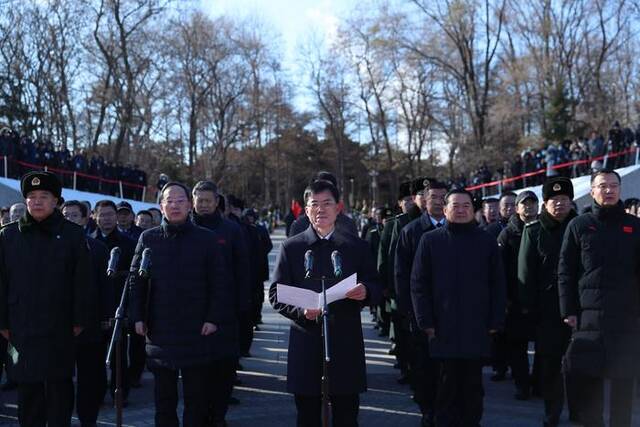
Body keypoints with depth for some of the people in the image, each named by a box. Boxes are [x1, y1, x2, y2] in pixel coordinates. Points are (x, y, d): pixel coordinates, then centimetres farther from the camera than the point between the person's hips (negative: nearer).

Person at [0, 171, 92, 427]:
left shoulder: (72, 234, 1)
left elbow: (82, 281, -1)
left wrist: (80, 320, -5)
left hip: (60, 328, -1)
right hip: (21, 327, 2)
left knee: (59, 384, 6)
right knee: (27, 386, 7)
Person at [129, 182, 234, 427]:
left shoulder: (205, 238, 2)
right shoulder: (148, 238, 7)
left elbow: (219, 283, 1)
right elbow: (135, 280, 8)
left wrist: (214, 319, -7)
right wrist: (138, 317, 0)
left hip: (198, 332, -1)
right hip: (160, 331, 2)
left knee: (197, 397, 6)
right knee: (164, 397, 11)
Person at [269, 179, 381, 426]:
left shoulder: (356, 246, 9)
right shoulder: (291, 247, 6)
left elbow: (375, 288, 9)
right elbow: (275, 294, 3)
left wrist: (365, 292, -15)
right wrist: (300, 310, -16)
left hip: (346, 343, 0)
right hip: (306, 343, 0)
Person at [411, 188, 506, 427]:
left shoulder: (487, 241, 8)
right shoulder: (430, 241, 5)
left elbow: (498, 284, 8)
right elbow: (418, 284, 3)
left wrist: (495, 322, 1)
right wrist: (426, 322, -3)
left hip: (477, 329, 1)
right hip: (444, 329, -1)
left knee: (473, 385, 7)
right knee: (448, 383, 3)